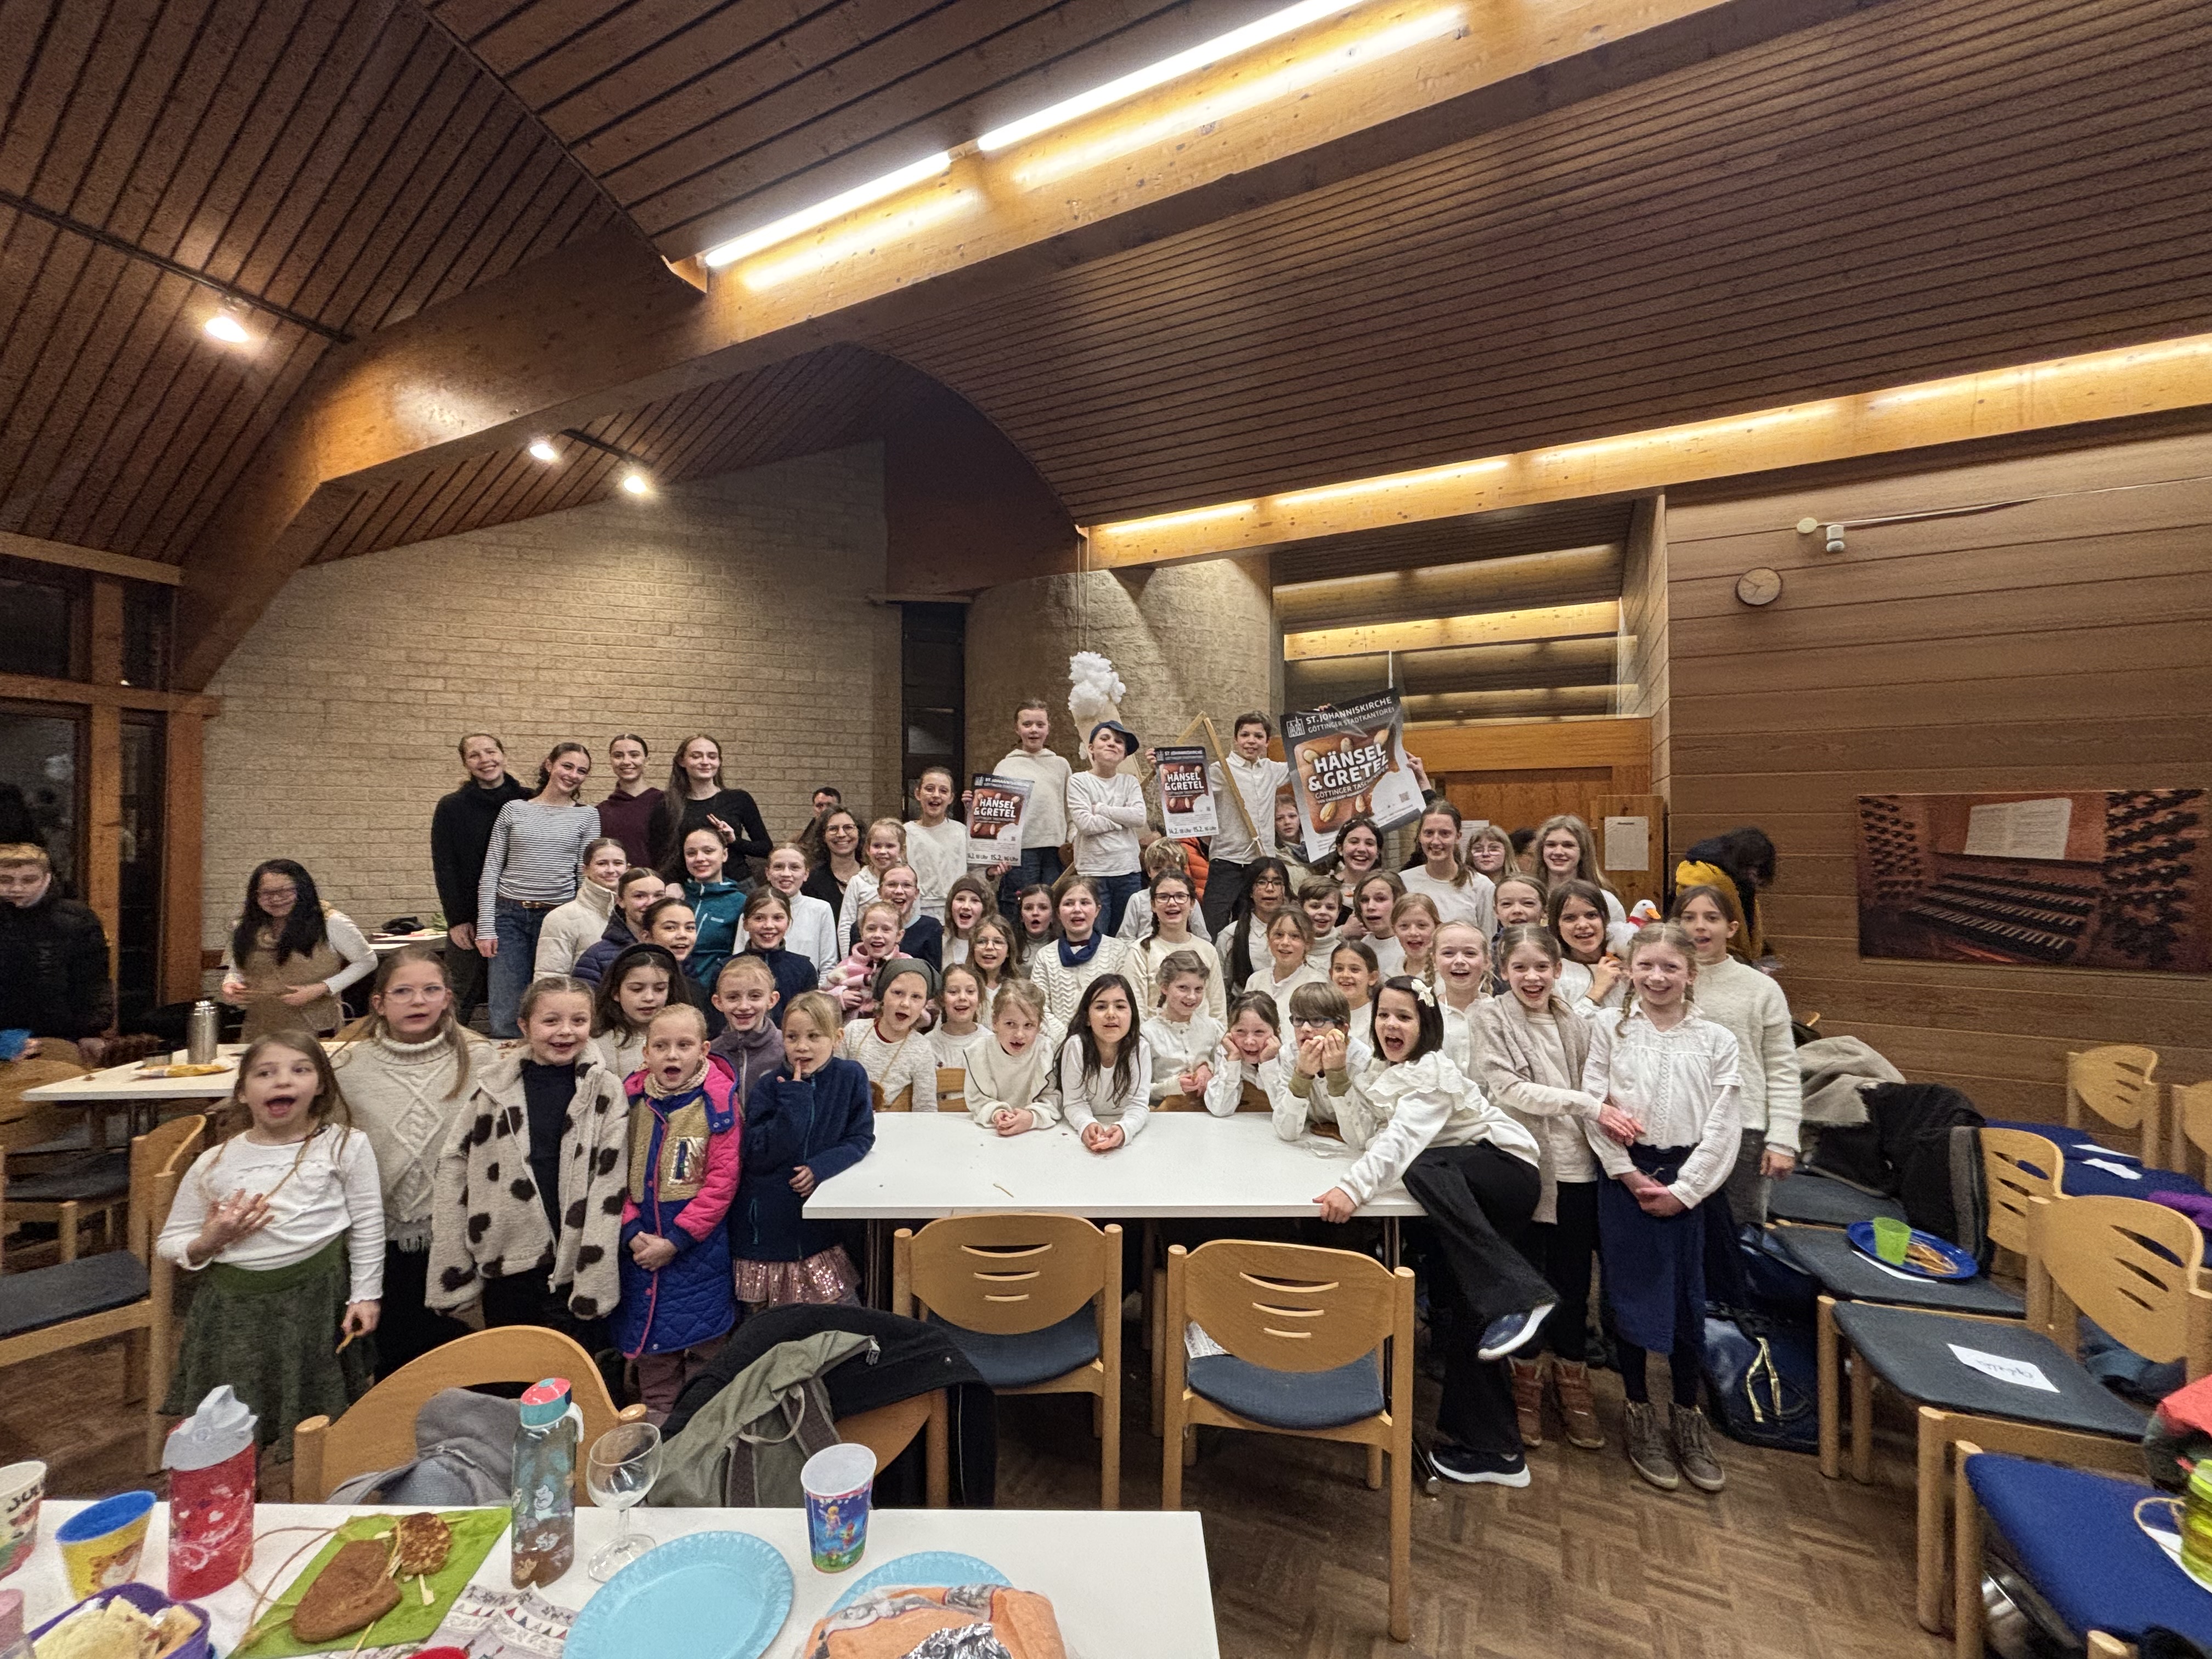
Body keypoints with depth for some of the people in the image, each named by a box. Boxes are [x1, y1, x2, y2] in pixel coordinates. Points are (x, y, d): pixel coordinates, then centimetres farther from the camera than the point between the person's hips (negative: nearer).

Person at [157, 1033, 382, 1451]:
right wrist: (209, 1242, -13)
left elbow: (367, 1226, -3)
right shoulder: (214, 1164, 0)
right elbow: (169, 1243, 9)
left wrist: (365, 1295, -3)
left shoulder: (344, 1145, -7)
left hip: (317, 1296, -2)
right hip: (236, 1304, 2)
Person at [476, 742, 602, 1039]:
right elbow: (490, 871, 7)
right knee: (504, 1019, 1)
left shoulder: (588, 816, 7)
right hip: (509, 914, 1)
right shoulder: (513, 809, 7)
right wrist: (486, 926, 0)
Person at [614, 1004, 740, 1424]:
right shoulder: (632, 1099, -3)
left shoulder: (719, 1101, -15)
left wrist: (675, 1240, -15)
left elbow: (722, 1181, -14)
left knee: (703, 1343, 10)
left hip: (699, 1245, -4)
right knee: (651, 1341, 18)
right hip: (642, 1244, 4)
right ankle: (656, 1417, 38)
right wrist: (633, 1232, -9)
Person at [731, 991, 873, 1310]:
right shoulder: (768, 1088, -6)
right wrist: (795, 1098, -20)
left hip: (823, 1219, 0)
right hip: (767, 1222, 0)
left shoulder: (851, 1077, -4)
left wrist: (821, 1166, -17)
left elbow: (861, 1138, -2)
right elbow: (760, 1156, -15)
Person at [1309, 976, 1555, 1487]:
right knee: (1467, 1310, -2)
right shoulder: (1378, 1072, 9)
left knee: (1424, 1168, -34)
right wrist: (1333, 1079, -13)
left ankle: (1519, 1296, -30)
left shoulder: (1434, 1071, -16)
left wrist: (1353, 1189, -44)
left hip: (1508, 1172, -7)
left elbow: (1401, 1139, -32)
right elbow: (1362, 1138, -3)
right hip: (1466, 1197, 7)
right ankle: (1494, 1450, 11)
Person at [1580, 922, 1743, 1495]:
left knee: (1688, 1298, 9)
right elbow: (1594, 1108, -5)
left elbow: (1724, 1126, -3)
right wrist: (1630, 1175, -9)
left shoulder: (1716, 1040, 0)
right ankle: (1640, 1415, 24)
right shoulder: (1609, 1029, -3)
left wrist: (1683, 1189, -8)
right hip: (1625, 1176, -1)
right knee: (1629, 1295, 7)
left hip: (1689, 1181, 1)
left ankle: (1688, 1416, 29)